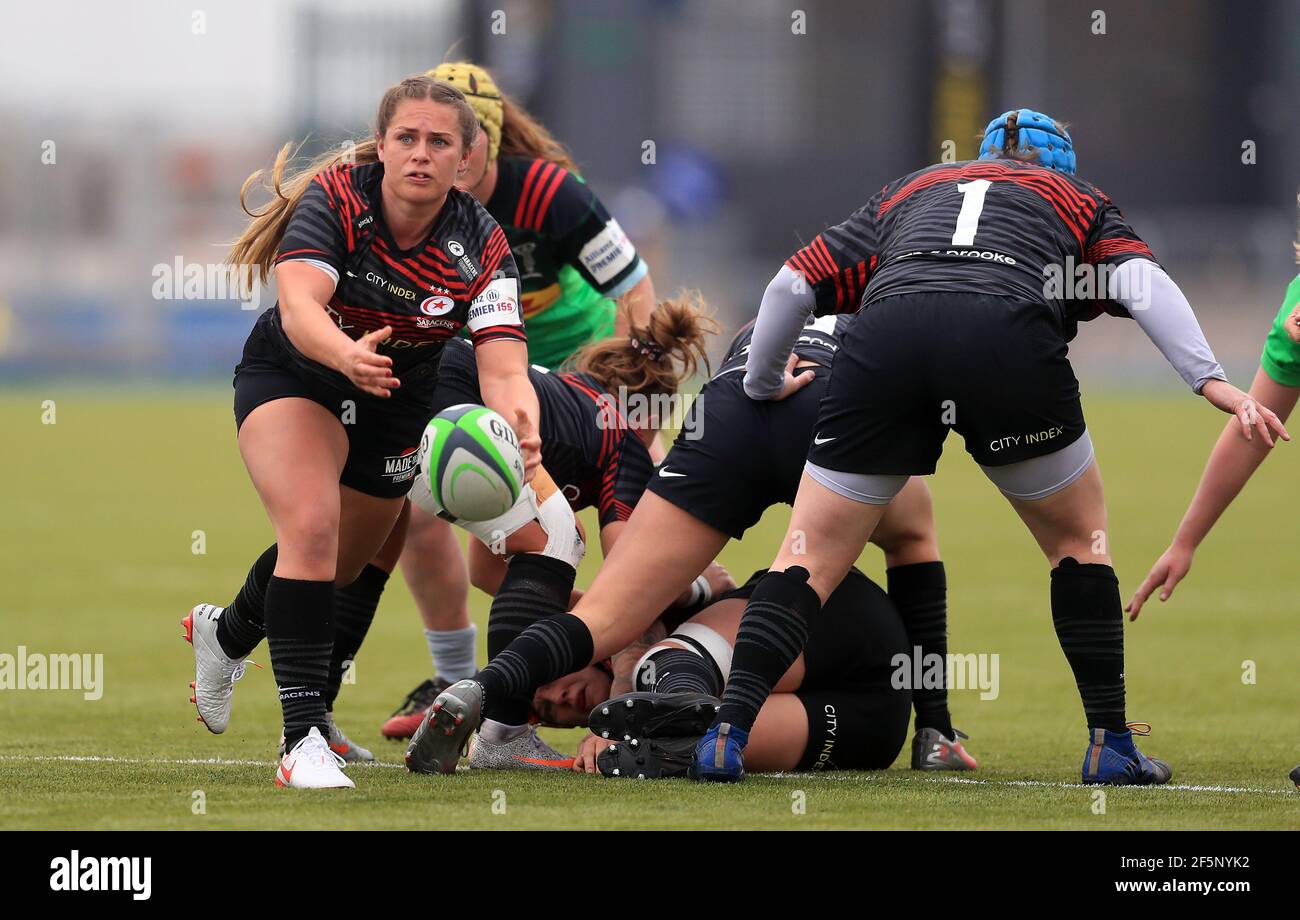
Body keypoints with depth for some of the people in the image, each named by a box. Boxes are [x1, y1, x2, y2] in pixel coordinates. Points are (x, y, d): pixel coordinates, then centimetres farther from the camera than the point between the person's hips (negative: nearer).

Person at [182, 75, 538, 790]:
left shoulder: (480, 247, -24)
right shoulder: (335, 198, -28)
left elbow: (503, 368, -34)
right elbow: (299, 308, -43)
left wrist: (518, 423, -58)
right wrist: (348, 355, -65)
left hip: (397, 405, 4)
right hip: (291, 376, -4)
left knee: (342, 564, 21)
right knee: (311, 528, -29)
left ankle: (227, 633, 54)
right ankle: (304, 736, -28)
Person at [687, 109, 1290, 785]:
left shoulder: (905, 191, 37)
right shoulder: (1079, 200, 32)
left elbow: (792, 286, 30)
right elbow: (1143, 284, 11)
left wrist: (762, 386, 44)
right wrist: (1212, 382, 1)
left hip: (885, 336, 1)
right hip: (1010, 339, -1)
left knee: (810, 558, 11)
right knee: (1079, 539, 22)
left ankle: (727, 734, -5)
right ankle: (1111, 747, 19)